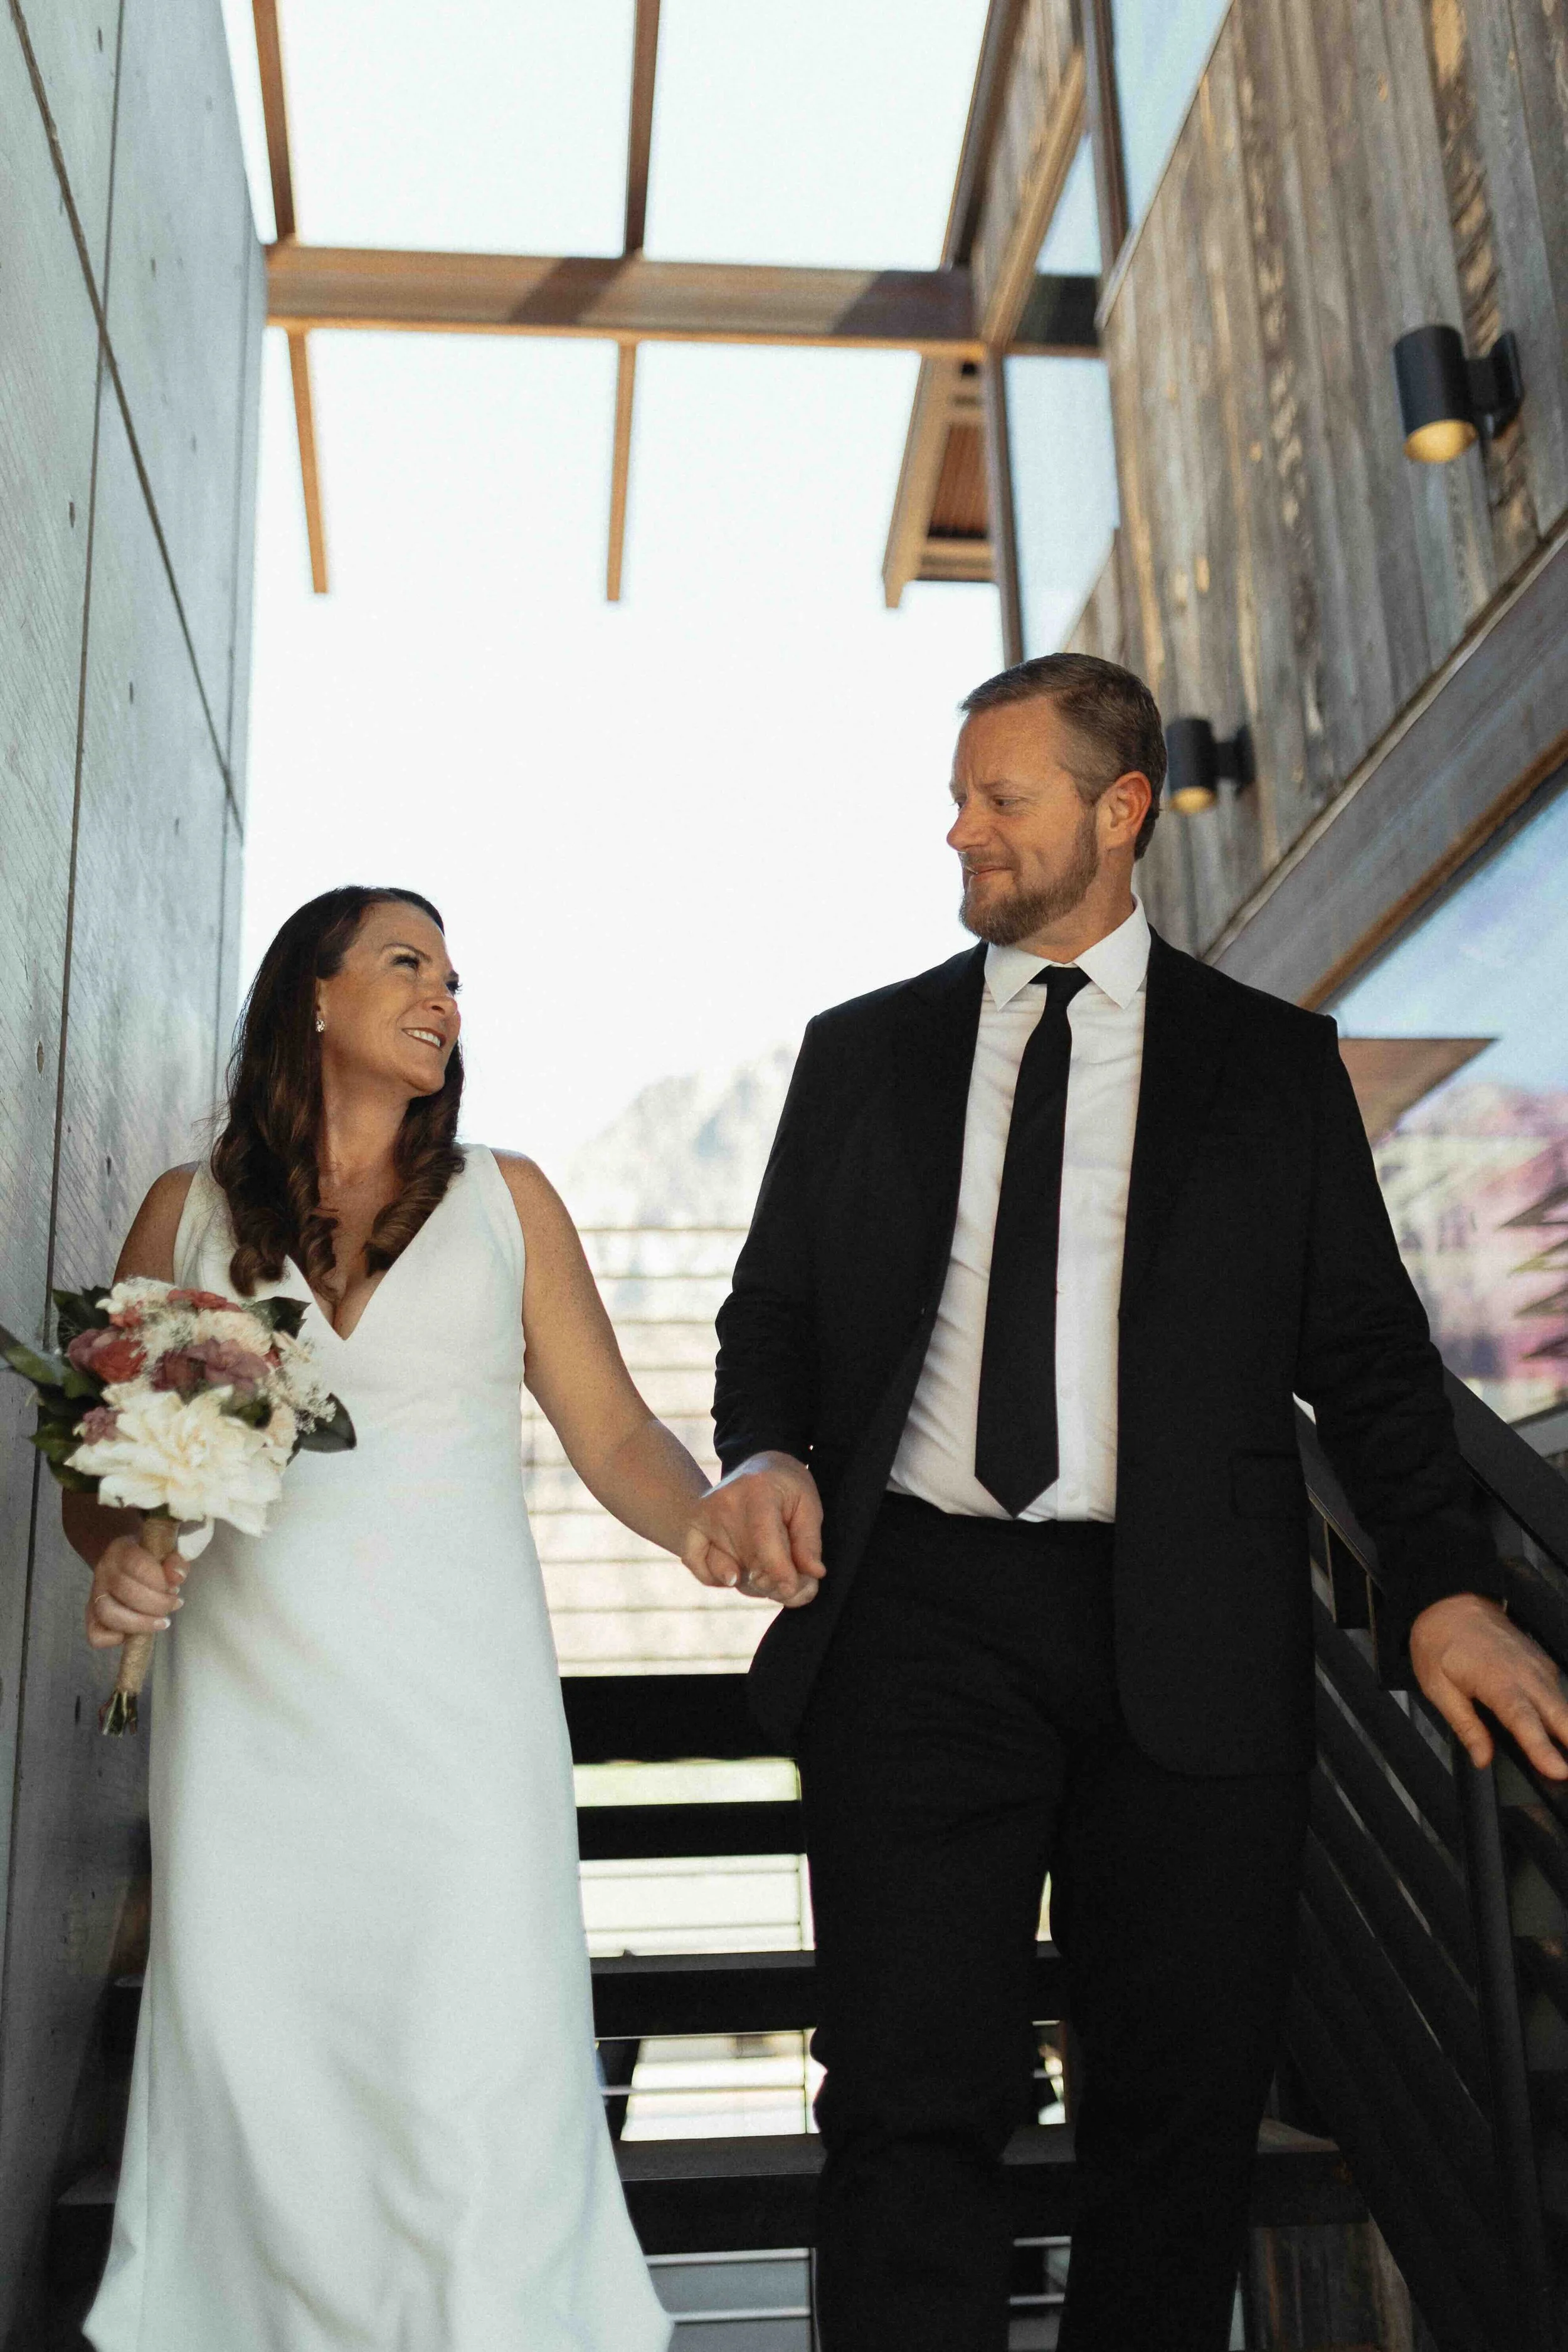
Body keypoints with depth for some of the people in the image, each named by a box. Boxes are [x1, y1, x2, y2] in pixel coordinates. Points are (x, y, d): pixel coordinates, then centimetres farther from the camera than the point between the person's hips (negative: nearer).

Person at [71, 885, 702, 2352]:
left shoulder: (503, 1198, 8)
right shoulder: (189, 1212, 9)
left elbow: (614, 1434, 4)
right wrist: (114, 1557, -9)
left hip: (460, 1696, 0)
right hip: (250, 1703, 1)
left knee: (477, 2064, -5)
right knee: (254, 2063, 3)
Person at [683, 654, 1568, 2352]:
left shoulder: (1273, 1062, 9)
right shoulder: (860, 1052, 13)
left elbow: (1363, 1349, 7)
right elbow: (772, 1305, 15)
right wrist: (764, 1457, -6)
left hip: (1187, 1641, 0)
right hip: (917, 1615, 0)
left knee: (1188, 2099, 10)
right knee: (915, 2097, -3)